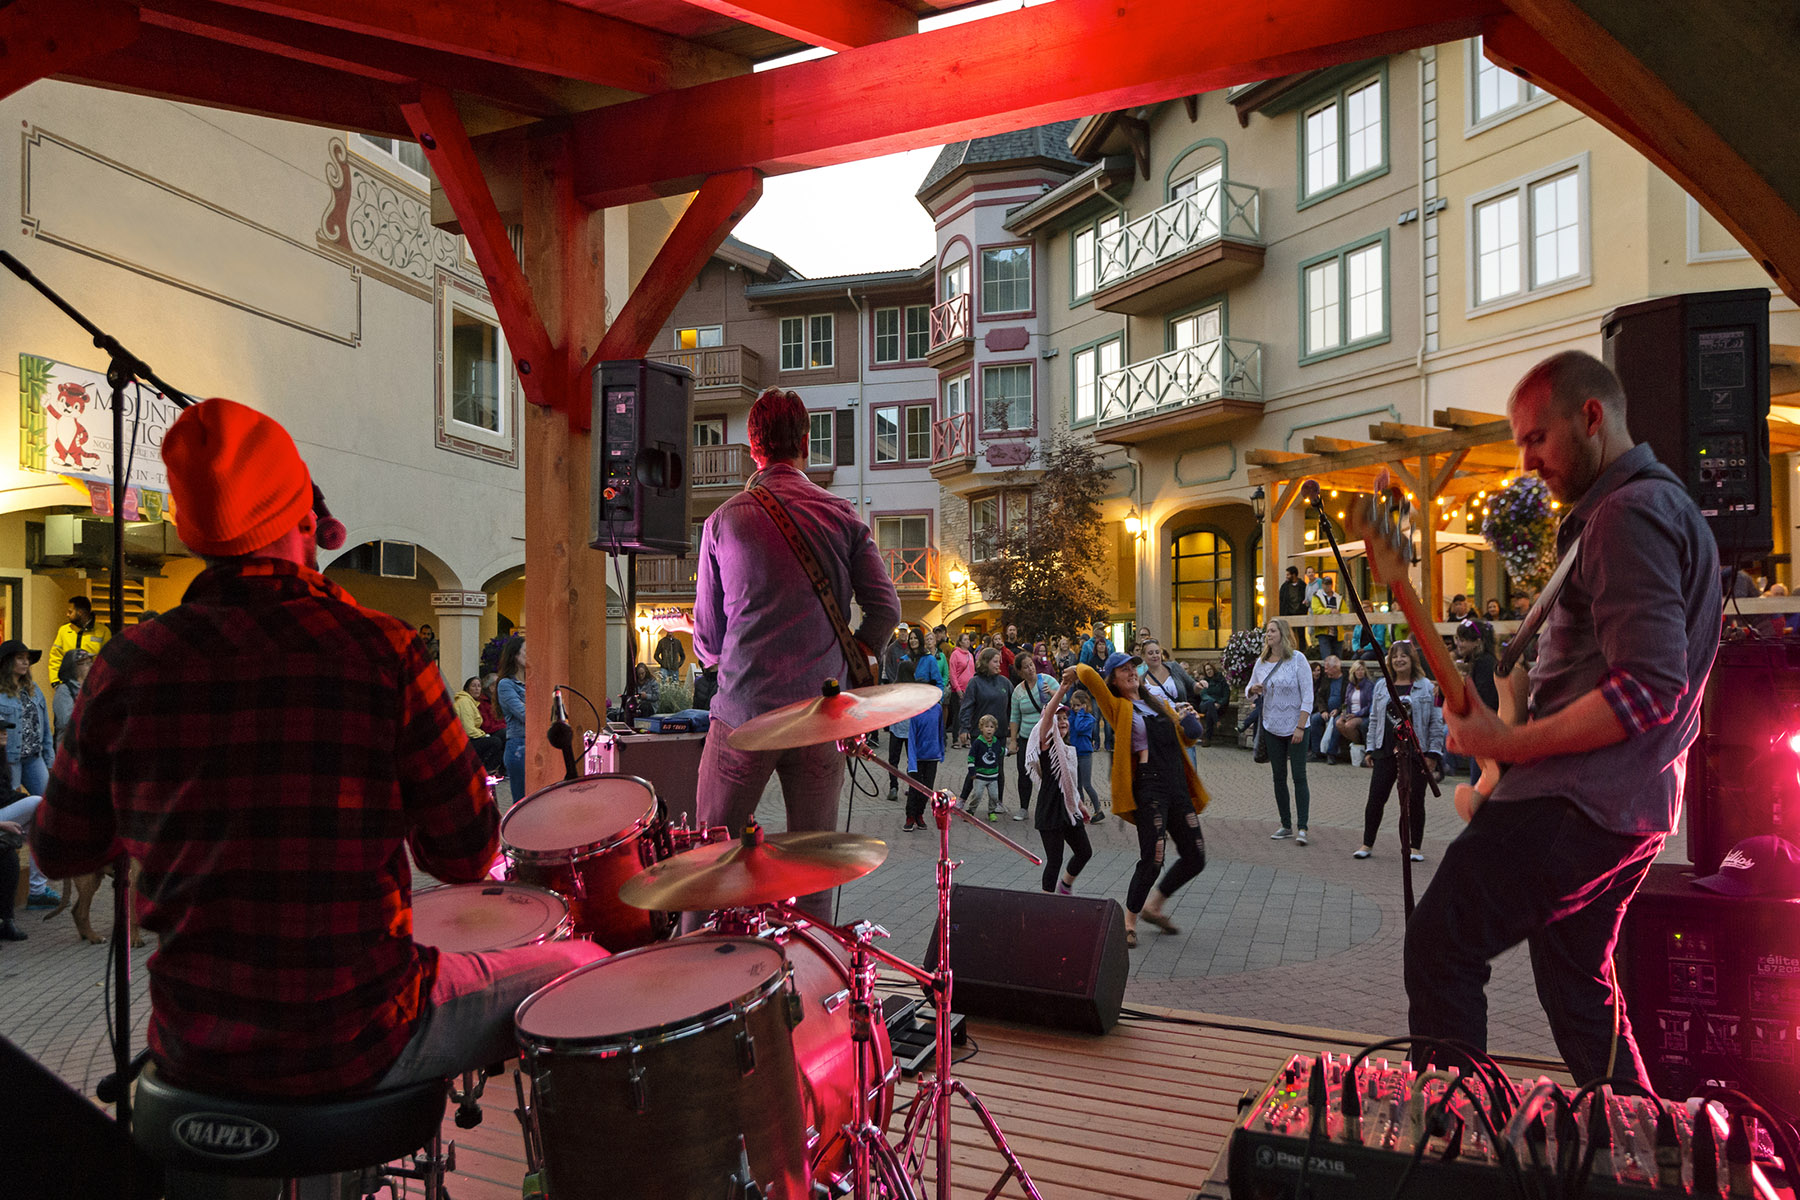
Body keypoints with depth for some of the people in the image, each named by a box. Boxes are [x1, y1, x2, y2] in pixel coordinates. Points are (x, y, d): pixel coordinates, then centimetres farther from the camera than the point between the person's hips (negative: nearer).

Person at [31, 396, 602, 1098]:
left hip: (194, 1059, 5)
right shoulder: (380, 651, -19)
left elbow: (60, 850, 6)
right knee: (584, 968, 15)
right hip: (358, 1051, -5)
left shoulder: (128, 665, -8)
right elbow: (467, 856, -14)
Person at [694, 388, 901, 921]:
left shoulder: (724, 521, -1)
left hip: (743, 714, -1)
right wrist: (843, 669, 9)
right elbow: (885, 607, -2)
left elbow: (707, 638, 2)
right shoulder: (843, 517, 1)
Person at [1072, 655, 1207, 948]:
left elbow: (1187, 737, 28)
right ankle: (1128, 923, 8)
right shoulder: (1117, 707, 1)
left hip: (1178, 786, 7)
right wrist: (1079, 669, 9)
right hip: (1148, 786, -7)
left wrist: (1188, 720, 6)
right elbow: (1087, 675, -14)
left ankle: (1153, 907, 27)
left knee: (1195, 858, 8)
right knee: (1152, 860, -11)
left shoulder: (1158, 703, 21)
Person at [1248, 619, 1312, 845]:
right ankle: (1286, 825, 16)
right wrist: (1253, 689, -10)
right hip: (1272, 727, 5)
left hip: (1295, 727, -4)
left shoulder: (1297, 659, -8)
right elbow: (1249, 692, 15)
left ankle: (1302, 827, -1)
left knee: (1299, 776, -5)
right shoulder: (1261, 662, 5)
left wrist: (1300, 726, -15)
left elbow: (1307, 695, -10)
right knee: (1279, 777, 8)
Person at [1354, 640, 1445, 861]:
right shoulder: (1382, 686, 11)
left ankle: (1415, 847, 18)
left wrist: (1433, 753, -6)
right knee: (1375, 799, 1)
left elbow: (1436, 722, 0)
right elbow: (1374, 719, 14)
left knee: (1415, 801, 4)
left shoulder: (1426, 687, 0)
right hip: (1386, 751, 3)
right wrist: (1369, 748, 8)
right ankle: (1367, 844, 12)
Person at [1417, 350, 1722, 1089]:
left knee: (1439, 946, -6)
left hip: (1577, 802, -11)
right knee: (1576, 982, 20)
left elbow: (1650, 687, -25)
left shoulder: (1629, 514, -15)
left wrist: (1510, 744, -19)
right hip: (1628, 805, 11)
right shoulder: (1667, 505, 20)